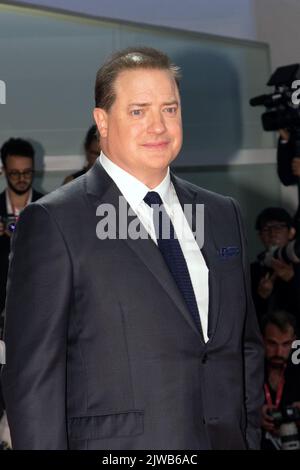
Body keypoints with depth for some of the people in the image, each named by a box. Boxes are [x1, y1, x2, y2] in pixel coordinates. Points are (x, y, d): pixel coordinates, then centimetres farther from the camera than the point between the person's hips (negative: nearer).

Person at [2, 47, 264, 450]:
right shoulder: (53, 222, -7)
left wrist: (251, 435, 9)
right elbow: (33, 374, -10)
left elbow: (248, 346, 15)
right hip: (116, 444, -5)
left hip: (228, 440, 5)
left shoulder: (222, 215, 10)